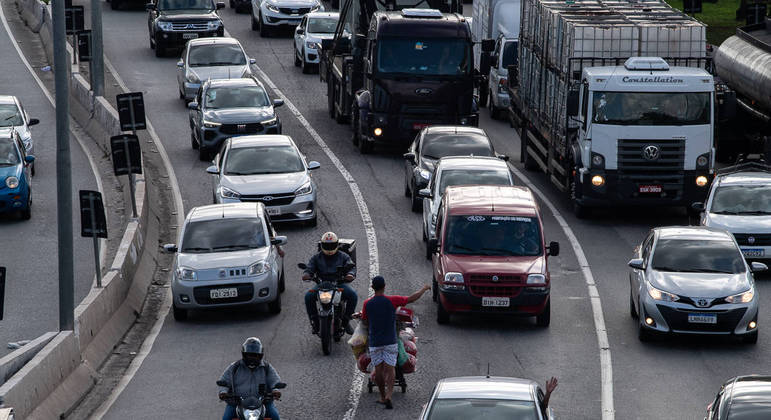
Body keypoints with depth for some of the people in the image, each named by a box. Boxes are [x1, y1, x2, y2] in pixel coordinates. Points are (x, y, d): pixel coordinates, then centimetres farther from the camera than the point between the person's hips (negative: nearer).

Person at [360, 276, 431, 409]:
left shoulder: (367, 304, -4)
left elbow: (364, 320, 10)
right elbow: (412, 298, -3)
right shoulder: (391, 301, -10)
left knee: (378, 369, 10)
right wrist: (424, 288, 13)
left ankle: (382, 397, 16)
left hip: (374, 342, 1)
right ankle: (388, 395, -18)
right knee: (390, 368, -1)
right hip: (390, 341, -1)